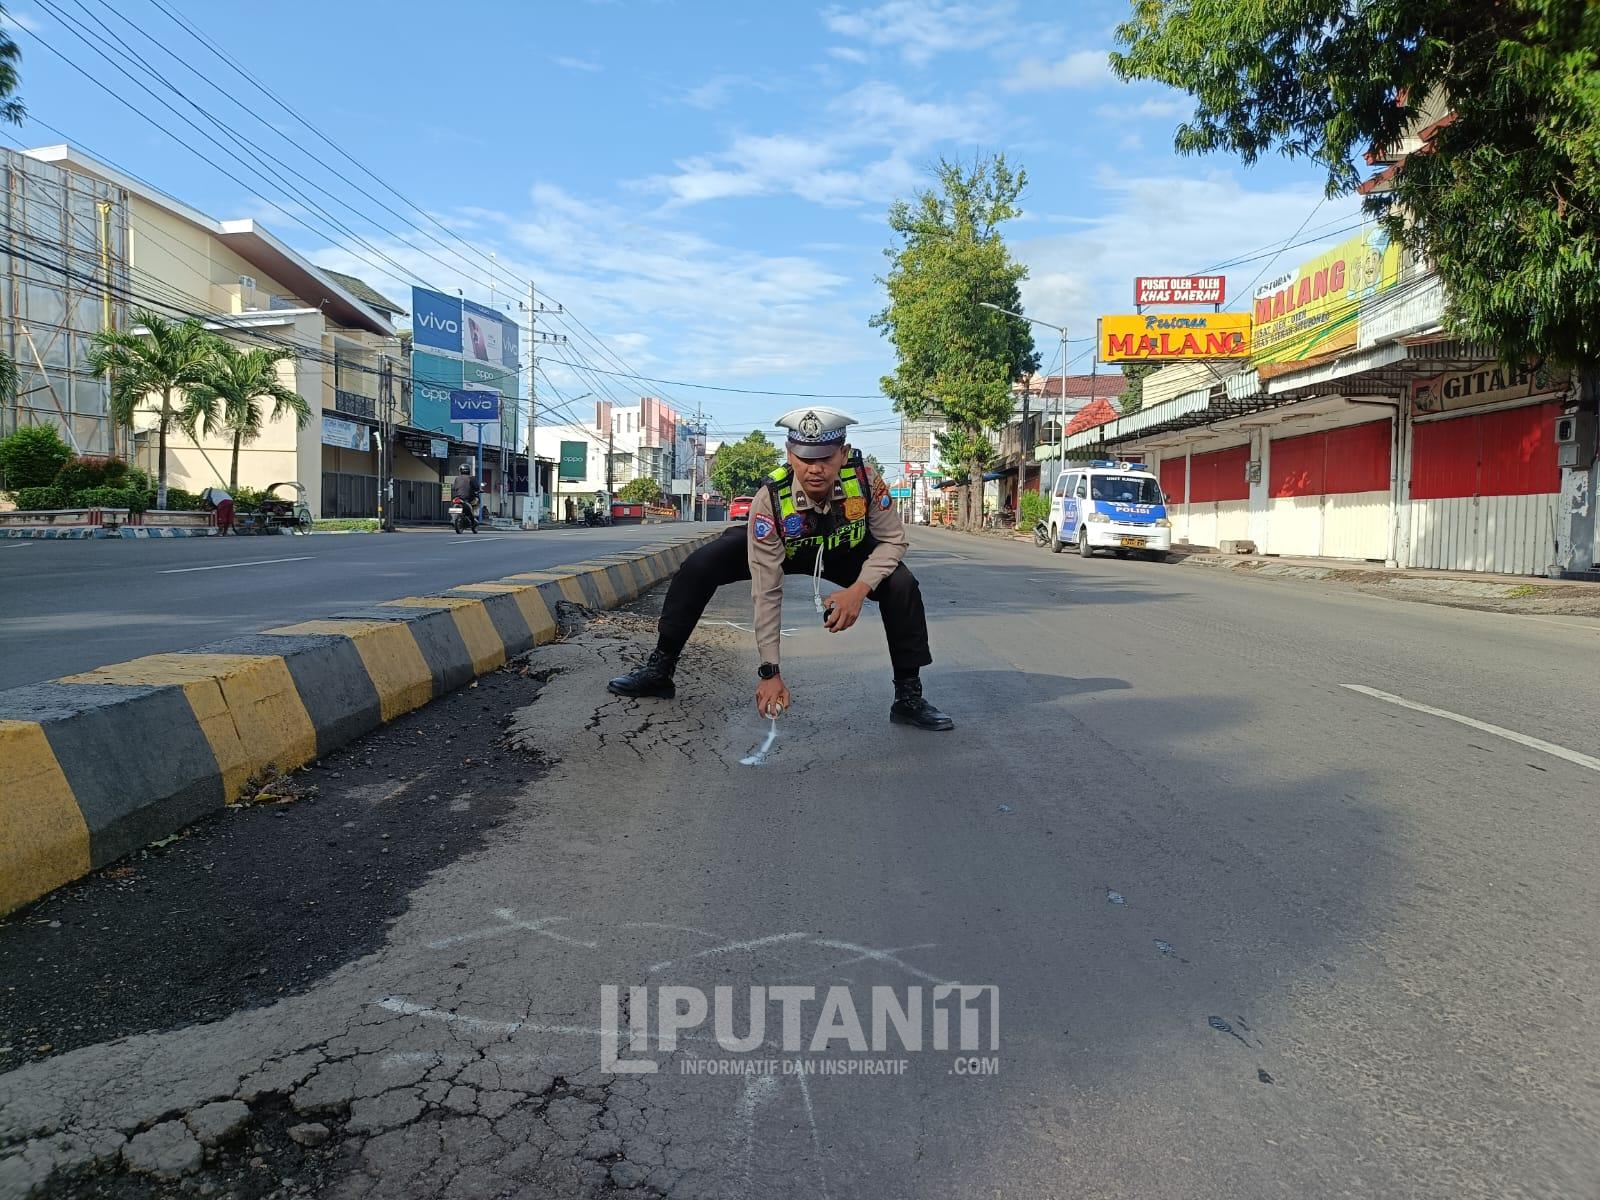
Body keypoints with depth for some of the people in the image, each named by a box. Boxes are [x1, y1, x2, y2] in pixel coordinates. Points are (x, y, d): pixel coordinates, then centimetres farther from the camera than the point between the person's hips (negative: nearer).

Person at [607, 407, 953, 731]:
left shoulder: (865, 480, -35)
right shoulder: (770, 500, -37)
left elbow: (892, 539, -18)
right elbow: (766, 591, -34)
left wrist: (859, 589, -36)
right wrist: (770, 672, -33)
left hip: (847, 551, 1)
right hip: (782, 548, -1)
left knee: (902, 585, -23)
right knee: (698, 567, -19)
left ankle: (909, 698, -7)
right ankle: (659, 670, -3)